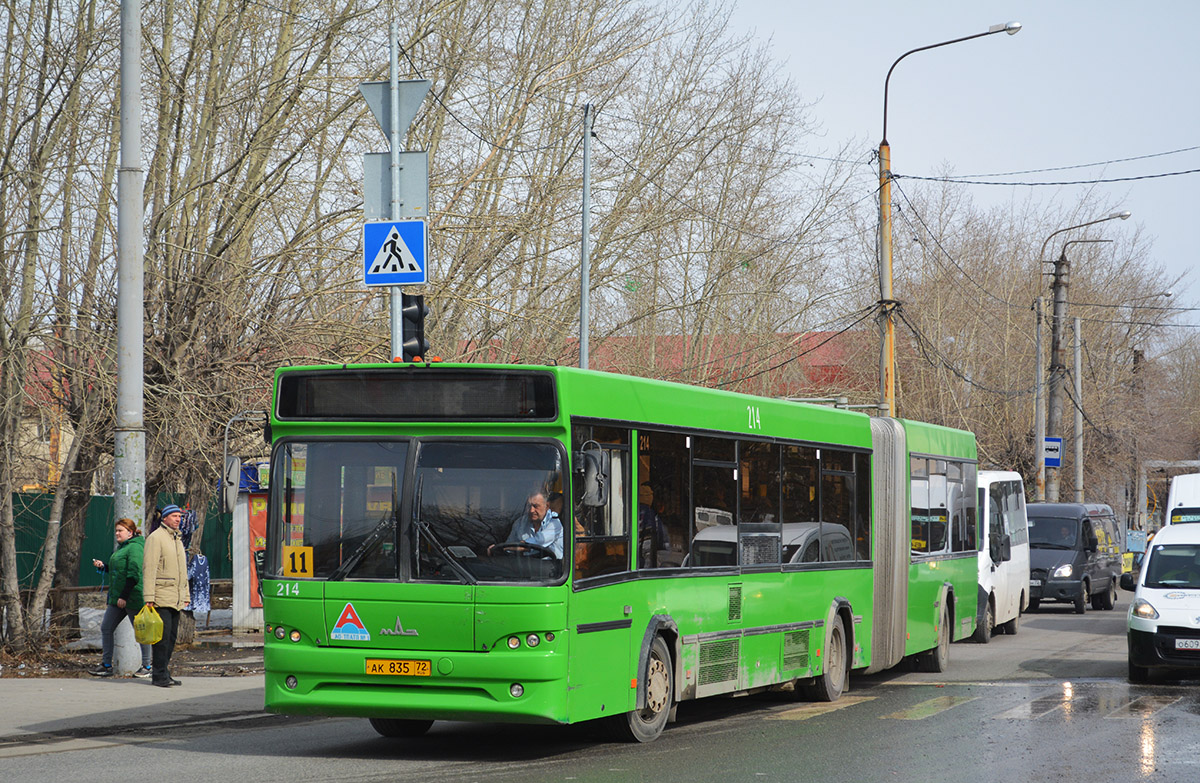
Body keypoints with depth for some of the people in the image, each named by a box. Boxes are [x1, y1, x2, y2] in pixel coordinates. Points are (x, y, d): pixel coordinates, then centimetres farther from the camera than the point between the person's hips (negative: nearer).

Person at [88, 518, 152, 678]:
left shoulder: (134, 548, -14)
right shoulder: (122, 547, 18)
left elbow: (134, 574, -21)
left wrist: (124, 596, -23)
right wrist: (103, 566, 12)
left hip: (132, 597, -10)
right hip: (118, 598, 10)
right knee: (106, 628, 7)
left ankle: (146, 667, 9)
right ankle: (106, 665, 12)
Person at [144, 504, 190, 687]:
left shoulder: (178, 539, 20)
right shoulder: (156, 538, -7)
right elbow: (149, 569, -13)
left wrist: (186, 595, 21)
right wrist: (149, 596, -18)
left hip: (176, 599, 8)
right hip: (161, 598, -8)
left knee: (171, 637, 8)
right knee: (163, 636, -10)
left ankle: (164, 674, 13)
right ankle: (159, 675, -6)